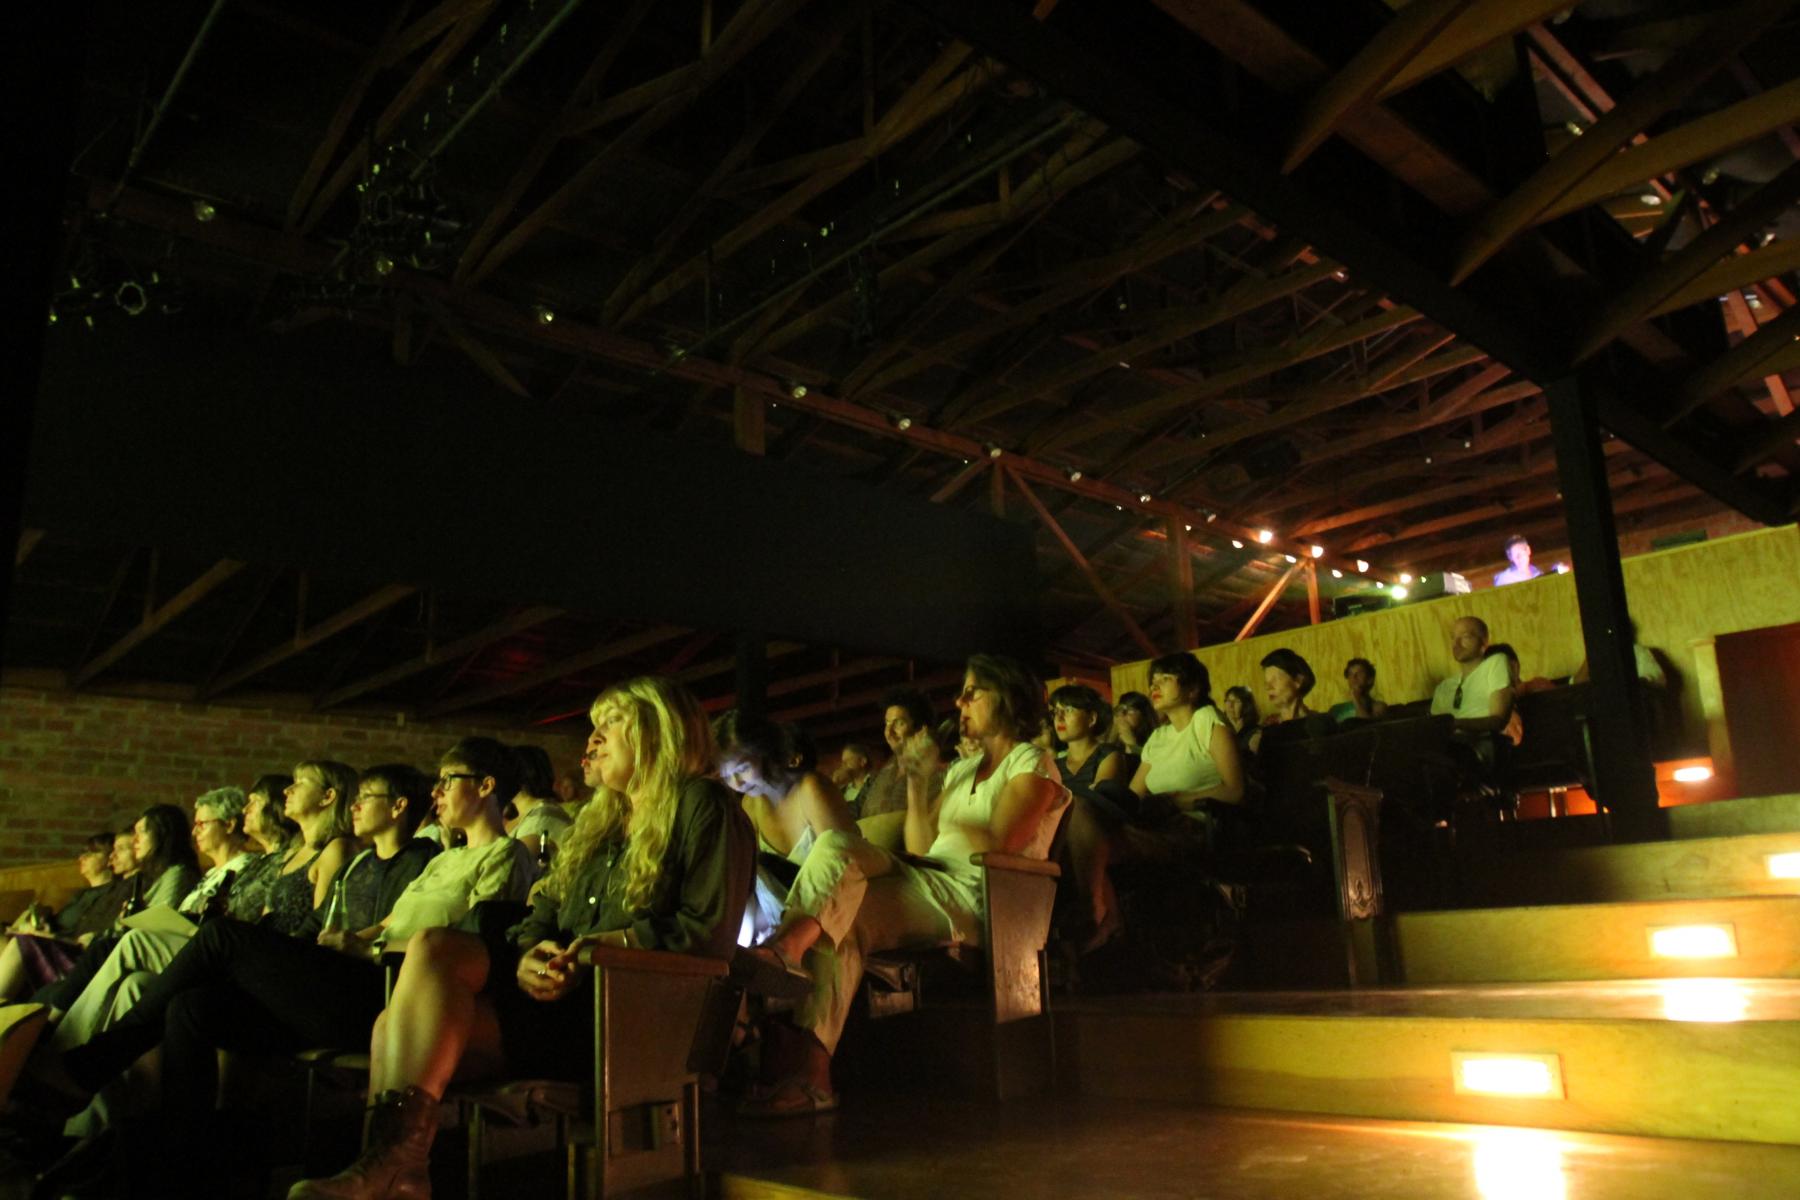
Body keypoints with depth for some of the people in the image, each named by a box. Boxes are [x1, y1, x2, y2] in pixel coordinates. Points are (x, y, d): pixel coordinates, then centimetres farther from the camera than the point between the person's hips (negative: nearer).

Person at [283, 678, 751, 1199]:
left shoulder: (703, 807, 2)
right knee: (400, 1025, -18)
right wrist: (526, 957, -4)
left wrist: (607, 944, -17)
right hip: (565, 997, 8)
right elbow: (543, 916, 19)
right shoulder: (596, 819, 28)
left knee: (435, 947, -23)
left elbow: (710, 932, -9)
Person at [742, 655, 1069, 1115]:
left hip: (975, 901, -6)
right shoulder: (961, 770, 28)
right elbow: (919, 851, 17)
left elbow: (999, 846, -11)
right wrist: (917, 783, 8)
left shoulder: (1032, 765, 6)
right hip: (925, 890, 6)